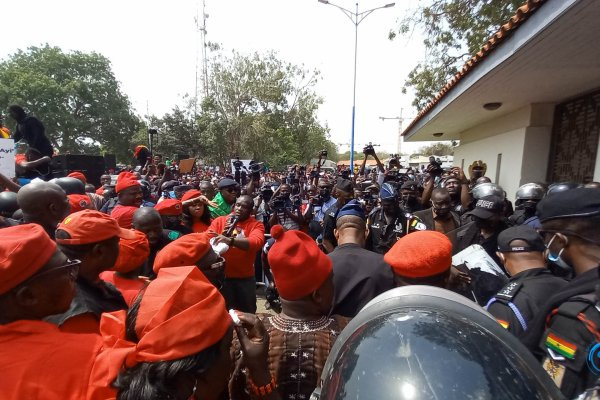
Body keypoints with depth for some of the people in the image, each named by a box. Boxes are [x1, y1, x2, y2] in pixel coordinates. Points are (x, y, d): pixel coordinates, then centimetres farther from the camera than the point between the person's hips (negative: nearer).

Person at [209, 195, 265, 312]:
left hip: (245, 277, 0)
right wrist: (223, 233, -23)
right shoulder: (219, 221, 3)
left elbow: (256, 242, -25)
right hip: (222, 275, 0)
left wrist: (230, 240, -39)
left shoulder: (256, 225, -4)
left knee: (248, 312, 17)